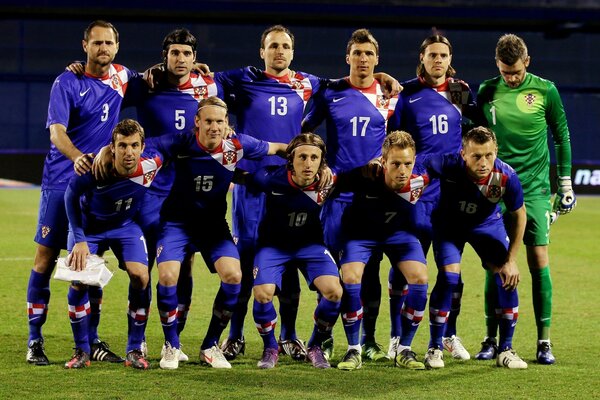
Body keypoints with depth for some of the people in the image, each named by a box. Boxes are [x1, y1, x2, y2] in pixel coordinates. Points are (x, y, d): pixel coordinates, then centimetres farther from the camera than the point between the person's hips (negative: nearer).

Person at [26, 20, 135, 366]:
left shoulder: (122, 77, 7)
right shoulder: (68, 83, -8)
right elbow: (56, 131, -19)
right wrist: (76, 156, -39)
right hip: (62, 180, -4)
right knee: (46, 258, -1)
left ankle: (92, 340, 15)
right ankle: (35, 341, 5)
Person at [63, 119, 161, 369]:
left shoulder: (151, 165, -28)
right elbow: (71, 197, -14)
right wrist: (79, 239, -17)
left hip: (126, 225, 2)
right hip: (89, 225, -1)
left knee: (140, 276, -16)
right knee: (79, 281, -15)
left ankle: (134, 351, -2)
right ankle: (81, 352, 2)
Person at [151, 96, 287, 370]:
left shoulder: (237, 145, -12)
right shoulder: (181, 144, -18)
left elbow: (274, 148, 5)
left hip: (214, 224, 2)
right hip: (177, 221, -2)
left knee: (233, 275, -19)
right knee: (167, 276, -23)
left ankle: (210, 346, 1)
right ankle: (171, 347, 0)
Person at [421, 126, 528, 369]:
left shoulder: (506, 176, -31)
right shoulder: (448, 165, -38)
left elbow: (518, 215, -13)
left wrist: (511, 260, -10)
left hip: (487, 224, 2)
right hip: (448, 223, -2)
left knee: (507, 278, -8)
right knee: (449, 276, -19)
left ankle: (505, 350, 8)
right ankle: (435, 348, -3)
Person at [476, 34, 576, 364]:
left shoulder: (545, 91, 0)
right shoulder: (487, 92, 3)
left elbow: (562, 137, 8)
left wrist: (565, 184, 8)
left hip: (535, 188, -1)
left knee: (539, 262, -4)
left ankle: (544, 342, 1)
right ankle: (491, 340, 9)